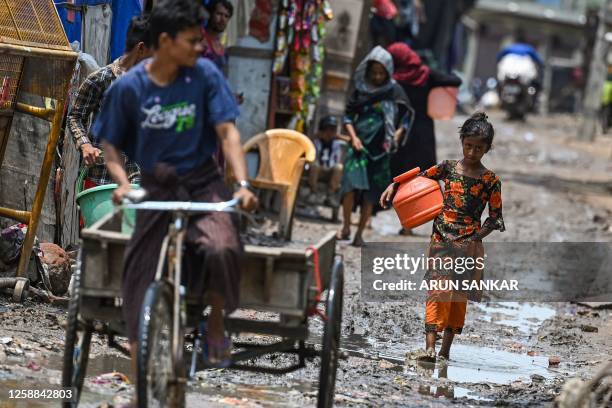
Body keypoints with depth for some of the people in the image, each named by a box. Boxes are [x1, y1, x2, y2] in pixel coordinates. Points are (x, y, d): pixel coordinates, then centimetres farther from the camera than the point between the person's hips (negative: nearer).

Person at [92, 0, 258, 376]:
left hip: (203, 183, -1)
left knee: (222, 248, -29)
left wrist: (243, 183, -24)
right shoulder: (129, 87, -9)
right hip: (157, 187, 1)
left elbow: (227, 132, -11)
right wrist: (123, 182, -17)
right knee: (141, 277, -4)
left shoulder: (205, 74, -9)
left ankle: (216, 323, 1)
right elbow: (111, 145, 1)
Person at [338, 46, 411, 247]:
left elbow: (404, 119, 6)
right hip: (360, 145, 0)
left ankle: (359, 234, 10)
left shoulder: (394, 92, 2)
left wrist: (396, 136, -11)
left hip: (381, 148, 0)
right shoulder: (361, 89, 5)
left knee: (371, 193, 0)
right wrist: (353, 137, -4)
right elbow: (348, 115, 10)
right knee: (351, 184, -16)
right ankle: (346, 227, -1)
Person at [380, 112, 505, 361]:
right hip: (441, 240, 0)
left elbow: (495, 217, 2)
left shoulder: (490, 180, 2)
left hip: (469, 245, 0)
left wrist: (477, 238, -12)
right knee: (437, 290, -14)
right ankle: (430, 347, -24)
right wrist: (394, 185, 0)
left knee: (458, 296, 3)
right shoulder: (448, 168, 7)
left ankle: (446, 349, 11)